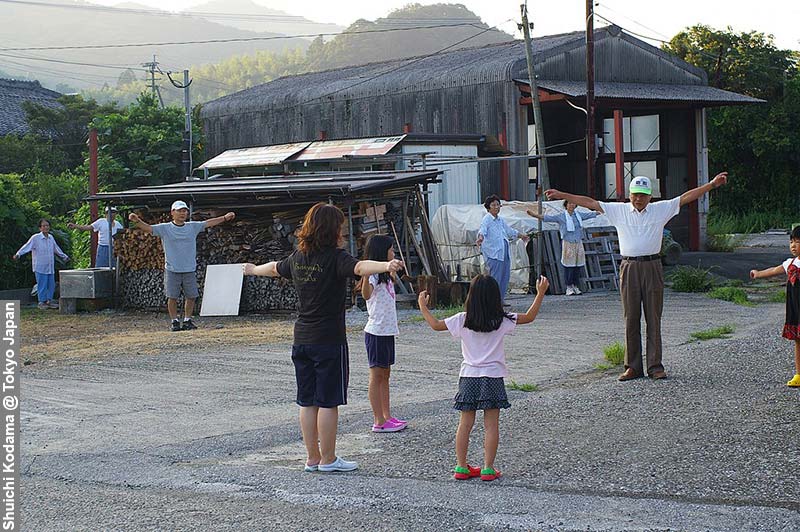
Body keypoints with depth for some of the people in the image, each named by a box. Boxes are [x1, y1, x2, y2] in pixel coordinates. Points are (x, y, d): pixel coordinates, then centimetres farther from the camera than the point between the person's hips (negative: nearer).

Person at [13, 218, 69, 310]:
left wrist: (64, 256, 36)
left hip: (50, 267, 6)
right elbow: (27, 246, -15)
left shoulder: (51, 238, 10)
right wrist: (18, 254, -29)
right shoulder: (35, 238, -8)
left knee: (51, 284, 7)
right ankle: (42, 302, 7)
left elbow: (56, 249, 25)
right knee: (42, 285, -3)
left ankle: (49, 300, 18)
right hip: (40, 267, -6)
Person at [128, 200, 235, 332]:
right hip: (172, 270, -3)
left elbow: (208, 223, 11)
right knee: (172, 297, -3)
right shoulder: (164, 228, 0)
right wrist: (137, 221, -26)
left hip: (190, 270, 3)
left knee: (191, 296, 4)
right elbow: (148, 228, -8)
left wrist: (224, 218, 6)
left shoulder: (193, 227, 8)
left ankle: (187, 320, 18)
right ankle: (175, 321, 10)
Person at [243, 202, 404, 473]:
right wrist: (386, 265, -53)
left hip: (301, 339, 7)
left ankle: (313, 457, 18)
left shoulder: (298, 257, 8)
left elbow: (274, 268, 28)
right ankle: (328, 459, 6)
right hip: (329, 339, -7)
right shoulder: (334, 257, -14)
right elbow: (359, 267, -35)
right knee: (328, 401, 0)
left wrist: (253, 270, 49)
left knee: (308, 401, 11)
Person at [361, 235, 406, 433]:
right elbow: (366, 294, -40)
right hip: (376, 332, -10)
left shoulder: (385, 275, 14)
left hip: (388, 331, 10)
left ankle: (387, 416, 20)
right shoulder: (373, 276, -16)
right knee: (377, 375, -3)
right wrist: (366, 276, -55)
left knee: (385, 374, 13)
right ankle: (379, 422, 0)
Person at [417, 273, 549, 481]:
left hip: (469, 377, 2)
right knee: (491, 425, 3)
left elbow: (436, 325, 1)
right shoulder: (501, 321, -6)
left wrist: (423, 307, 16)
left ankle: (461, 467, 12)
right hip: (493, 377, -1)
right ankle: (488, 468, 3)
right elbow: (529, 317, 4)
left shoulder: (462, 320, -5)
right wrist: (541, 293, 11)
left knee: (465, 424, 8)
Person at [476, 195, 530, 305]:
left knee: (505, 276, 9)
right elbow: (482, 230, -27)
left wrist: (521, 236, 47)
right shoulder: (486, 220, -8)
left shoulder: (500, 220, 19)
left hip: (504, 252, 9)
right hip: (493, 253, -9)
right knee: (495, 277, -12)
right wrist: (480, 238, -50)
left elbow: (509, 231, 35)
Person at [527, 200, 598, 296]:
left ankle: (575, 287, 12)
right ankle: (569, 288, 0)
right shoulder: (561, 217, -2)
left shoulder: (579, 215, 11)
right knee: (568, 266, -6)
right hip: (567, 244, -4)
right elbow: (547, 218, -10)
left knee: (577, 266, 4)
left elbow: (590, 214, 25)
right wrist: (534, 215, -21)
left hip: (578, 244, 4)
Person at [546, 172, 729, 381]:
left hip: (652, 267, 0)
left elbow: (686, 197, 7)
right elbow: (590, 202, 7)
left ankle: (655, 366, 5)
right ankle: (633, 367, 8)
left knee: (654, 318, 1)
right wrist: (561, 195, 4)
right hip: (629, 268, 0)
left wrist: (712, 184, 1)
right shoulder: (619, 210, 8)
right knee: (631, 319, 3)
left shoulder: (661, 209, 8)